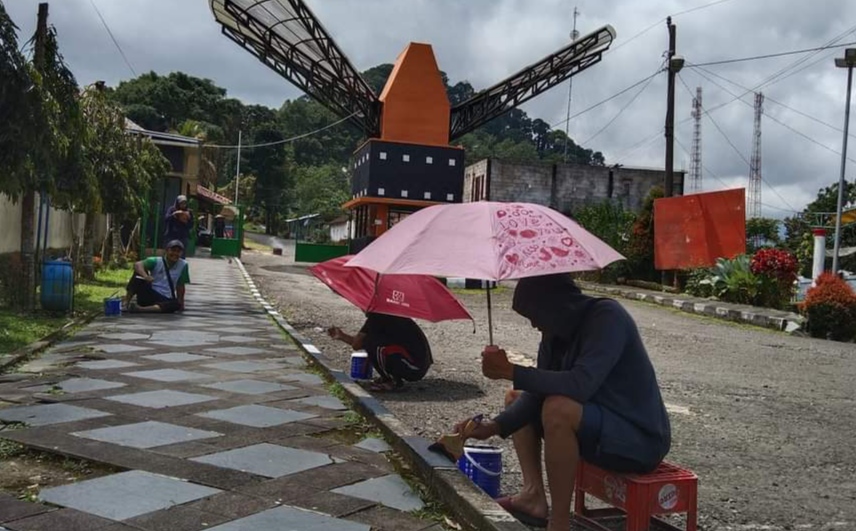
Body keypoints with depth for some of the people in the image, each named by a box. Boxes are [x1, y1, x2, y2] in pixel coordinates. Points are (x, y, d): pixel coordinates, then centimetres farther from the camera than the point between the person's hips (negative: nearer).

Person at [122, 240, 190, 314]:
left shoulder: (183, 265, 0)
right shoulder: (156, 261, -5)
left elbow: (180, 286, 8)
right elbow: (138, 265, -22)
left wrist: (180, 302, 5)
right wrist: (145, 276, -41)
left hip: (165, 300, 1)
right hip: (149, 295, -1)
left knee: (177, 305, -34)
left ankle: (140, 309, -39)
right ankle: (125, 303, -22)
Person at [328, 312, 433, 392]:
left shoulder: (377, 317, -10)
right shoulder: (389, 316, 18)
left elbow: (356, 345, -8)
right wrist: (341, 336, 34)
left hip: (414, 367, -9)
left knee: (371, 343, -14)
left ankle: (393, 382, -2)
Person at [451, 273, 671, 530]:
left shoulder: (607, 317, -22)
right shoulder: (557, 332, 1)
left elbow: (580, 386, -35)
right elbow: (538, 393, 1)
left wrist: (510, 371, -29)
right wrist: (494, 426, -12)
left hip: (640, 439, -9)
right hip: (601, 425, 9)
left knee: (558, 408, -34)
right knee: (515, 397, 11)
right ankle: (534, 494, -1)